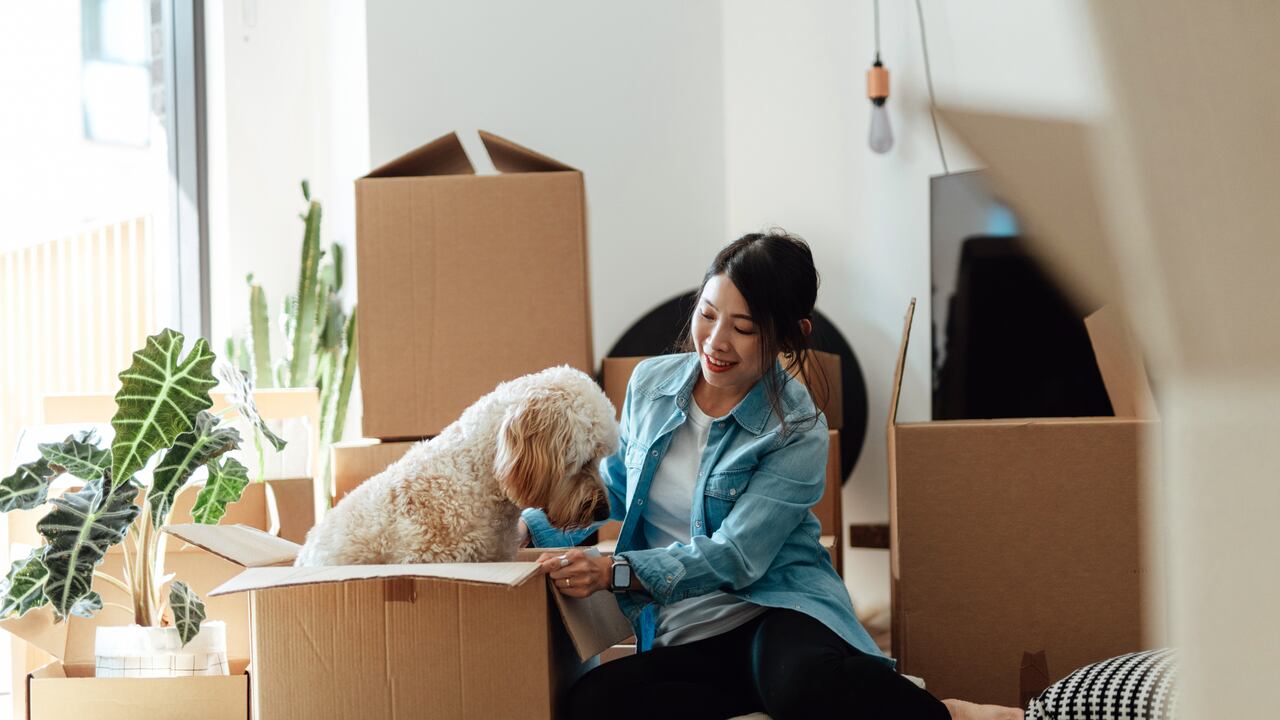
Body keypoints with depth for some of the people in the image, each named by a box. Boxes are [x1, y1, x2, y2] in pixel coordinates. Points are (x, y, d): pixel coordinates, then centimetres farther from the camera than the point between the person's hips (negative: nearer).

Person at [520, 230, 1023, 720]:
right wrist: (532, 528, 5)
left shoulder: (798, 434, -6)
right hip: (682, 641, 5)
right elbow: (612, 491, 22)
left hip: (778, 612, -5)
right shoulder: (650, 383, 8)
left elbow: (734, 558, -14)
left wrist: (614, 572, -24)